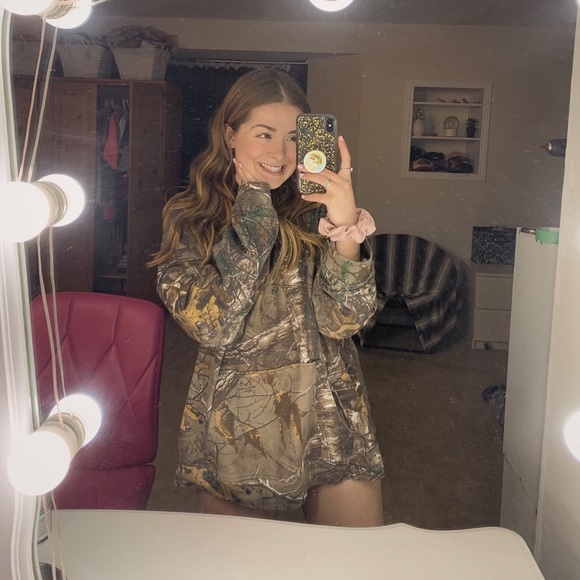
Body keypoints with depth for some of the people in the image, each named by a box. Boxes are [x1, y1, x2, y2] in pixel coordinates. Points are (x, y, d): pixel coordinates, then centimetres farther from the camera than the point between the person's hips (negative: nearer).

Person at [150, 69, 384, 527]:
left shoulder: (315, 211, -1)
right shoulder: (189, 220, -3)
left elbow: (345, 319, -13)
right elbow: (216, 326, -17)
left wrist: (346, 229, -29)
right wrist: (255, 212, -16)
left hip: (333, 431, 1)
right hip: (235, 435, 0)